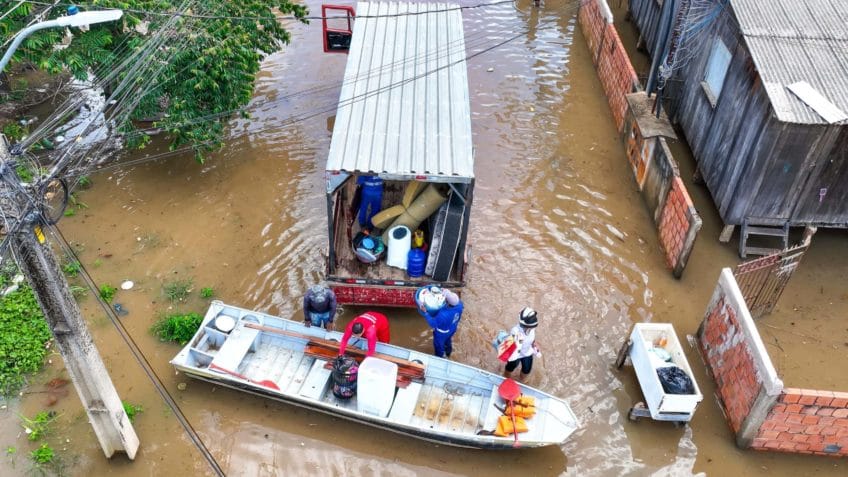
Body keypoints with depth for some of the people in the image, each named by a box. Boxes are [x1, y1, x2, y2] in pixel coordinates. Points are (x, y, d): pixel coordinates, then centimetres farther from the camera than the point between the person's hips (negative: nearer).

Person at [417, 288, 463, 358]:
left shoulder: (444, 315, -48)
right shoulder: (459, 304, -31)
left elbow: (433, 324, -33)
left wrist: (425, 312, -39)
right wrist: (447, 293, -10)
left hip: (442, 332, -6)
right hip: (452, 328, 6)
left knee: (438, 345, 27)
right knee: (447, 340, 37)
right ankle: (448, 352, 66)